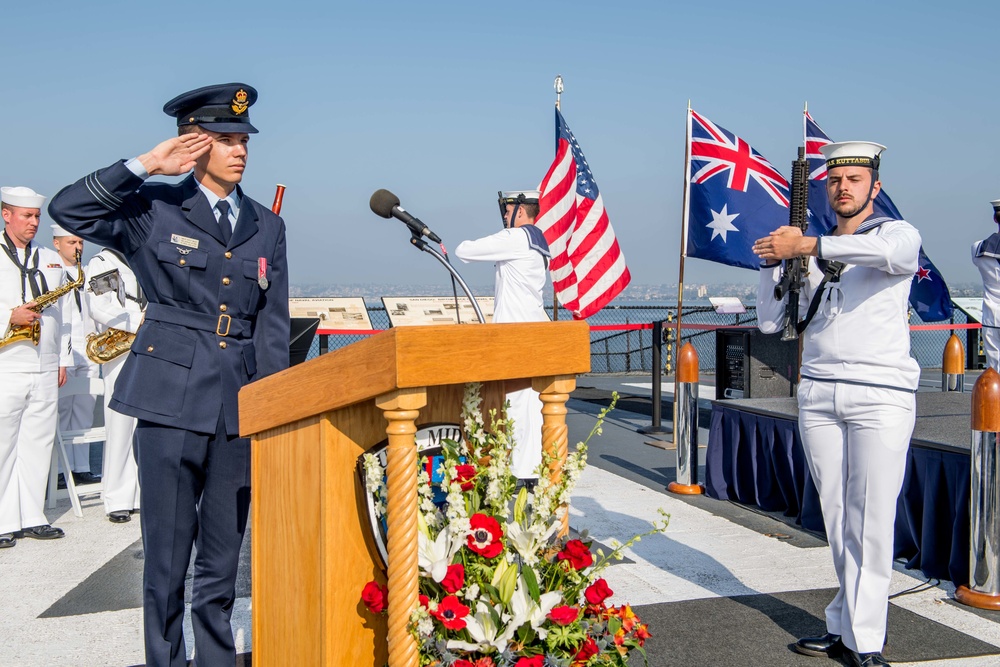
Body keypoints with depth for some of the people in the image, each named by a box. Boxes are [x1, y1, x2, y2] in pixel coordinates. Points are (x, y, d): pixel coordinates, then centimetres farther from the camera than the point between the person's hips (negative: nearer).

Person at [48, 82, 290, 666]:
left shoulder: (267, 227, 12)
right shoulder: (154, 209, 3)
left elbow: (273, 326, 10)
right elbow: (68, 209, -8)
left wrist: (270, 408, 4)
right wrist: (147, 164, -10)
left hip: (241, 406, 3)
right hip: (172, 400, -3)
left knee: (224, 557, 11)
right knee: (167, 555, 4)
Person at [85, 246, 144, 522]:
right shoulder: (100, 263, 1)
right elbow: (98, 308, -12)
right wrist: (137, 322, -17)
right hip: (120, 354, -6)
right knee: (120, 425, -4)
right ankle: (118, 501, 2)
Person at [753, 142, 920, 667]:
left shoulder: (896, 231, 4)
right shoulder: (811, 255, 18)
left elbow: (893, 251, -23)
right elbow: (771, 322, 16)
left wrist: (808, 245, -24)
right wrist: (773, 262, 2)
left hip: (880, 396, -4)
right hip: (818, 394, 4)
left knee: (870, 523, -4)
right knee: (837, 520, 6)